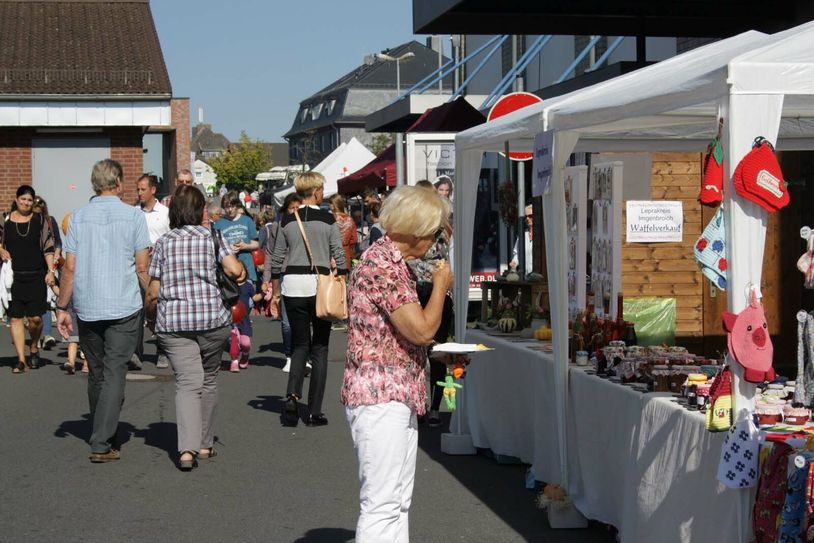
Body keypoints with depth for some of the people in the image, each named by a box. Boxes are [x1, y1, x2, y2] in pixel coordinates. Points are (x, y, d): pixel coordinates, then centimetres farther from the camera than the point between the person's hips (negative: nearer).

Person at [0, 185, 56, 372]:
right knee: (16, 317, -2)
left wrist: (50, 271, -4)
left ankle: (34, 347, 23)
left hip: (36, 276, 0)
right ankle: (21, 360, 2)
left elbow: (48, 248, 5)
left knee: (35, 317, -6)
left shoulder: (40, 220, 5)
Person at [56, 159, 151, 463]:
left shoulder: (79, 217, 4)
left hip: (87, 308, 3)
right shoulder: (133, 216, -3)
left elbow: (70, 267, 1)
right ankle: (102, 444, -8)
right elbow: (142, 267, -4)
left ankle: (103, 435, 28)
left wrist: (62, 308, 7)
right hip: (124, 307, -3)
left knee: (96, 373, 16)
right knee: (114, 373, -2)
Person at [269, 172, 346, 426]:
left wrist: (274, 294, 15)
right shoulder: (328, 219, -3)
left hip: (292, 284, 2)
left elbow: (277, 260, 7)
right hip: (320, 284, -2)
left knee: (300, 345, 15)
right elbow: (340, 257, -3)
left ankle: (292, 394, -9)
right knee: (319, 348, 6)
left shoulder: (287, 221, 5)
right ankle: (314, 412, 5)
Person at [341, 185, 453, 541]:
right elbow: (421, 330, -19)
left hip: (398, 397, 11)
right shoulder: (383, 265, -17)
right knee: (381, 503, -8)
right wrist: (440, 285, -5)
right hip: (379, 396, -11)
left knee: (398, 500, 14)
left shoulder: (394, 261, 15)